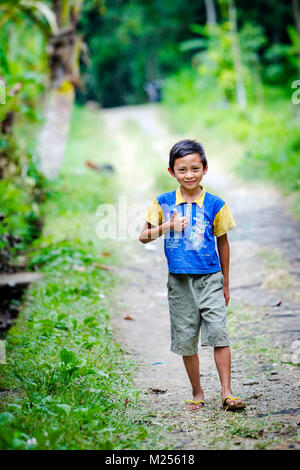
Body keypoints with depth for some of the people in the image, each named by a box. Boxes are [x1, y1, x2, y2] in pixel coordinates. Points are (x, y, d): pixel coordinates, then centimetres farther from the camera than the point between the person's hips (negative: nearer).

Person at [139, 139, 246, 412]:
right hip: (179, 281, 1)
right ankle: (197, 394, 21)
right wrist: (168, 226, -15)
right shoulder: (163, 202, 2)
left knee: (218, 332, -12)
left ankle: (227, 393, -8)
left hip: (210, 278, -1)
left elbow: (222, 243, 9)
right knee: (186, 340, 7)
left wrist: (225, 283, 13)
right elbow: (144, 236, 4)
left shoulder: (215, 204, 0)